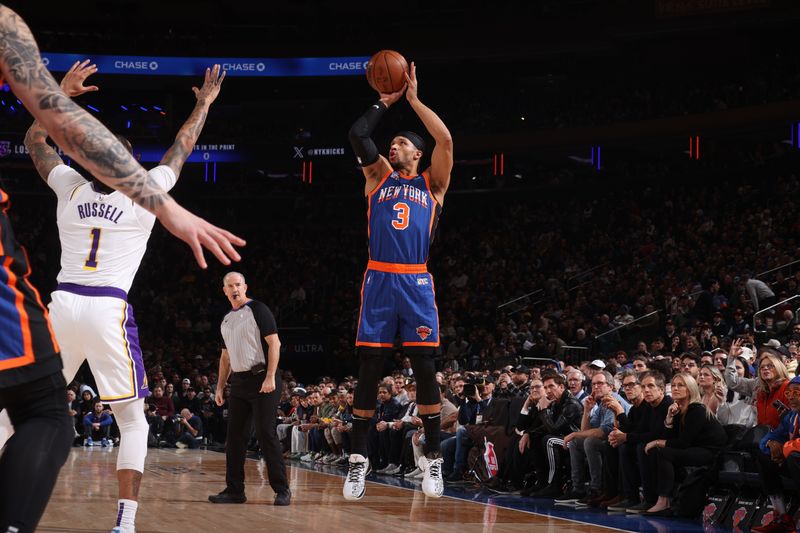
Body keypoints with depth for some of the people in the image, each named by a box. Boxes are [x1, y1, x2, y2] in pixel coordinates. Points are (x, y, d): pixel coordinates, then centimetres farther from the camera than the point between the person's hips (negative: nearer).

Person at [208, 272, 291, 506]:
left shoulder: (257, 310, -5)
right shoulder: (226, 320, 17)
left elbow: (274, 343, -12)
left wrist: (270, 377, -20)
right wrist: (220, 387, 16)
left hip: (261, 380, -7)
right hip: (239, 382, 7)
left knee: (266, 435, -10)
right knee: (234, 438, 6)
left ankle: (282, 490, -5)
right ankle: (234, 491, 12)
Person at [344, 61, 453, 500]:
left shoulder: (432, 184, 12)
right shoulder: (379, 177, 15)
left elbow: (445, 140, -3)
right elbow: (358, 134, 2)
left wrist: (413, 99, 2)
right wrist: (385, 102, 10)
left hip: (416, 283, -1)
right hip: (379, 281, 1)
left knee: (425, 370, -3)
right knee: (368, 371, 0)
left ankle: (432, 459, 4)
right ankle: (358, 459, 5)